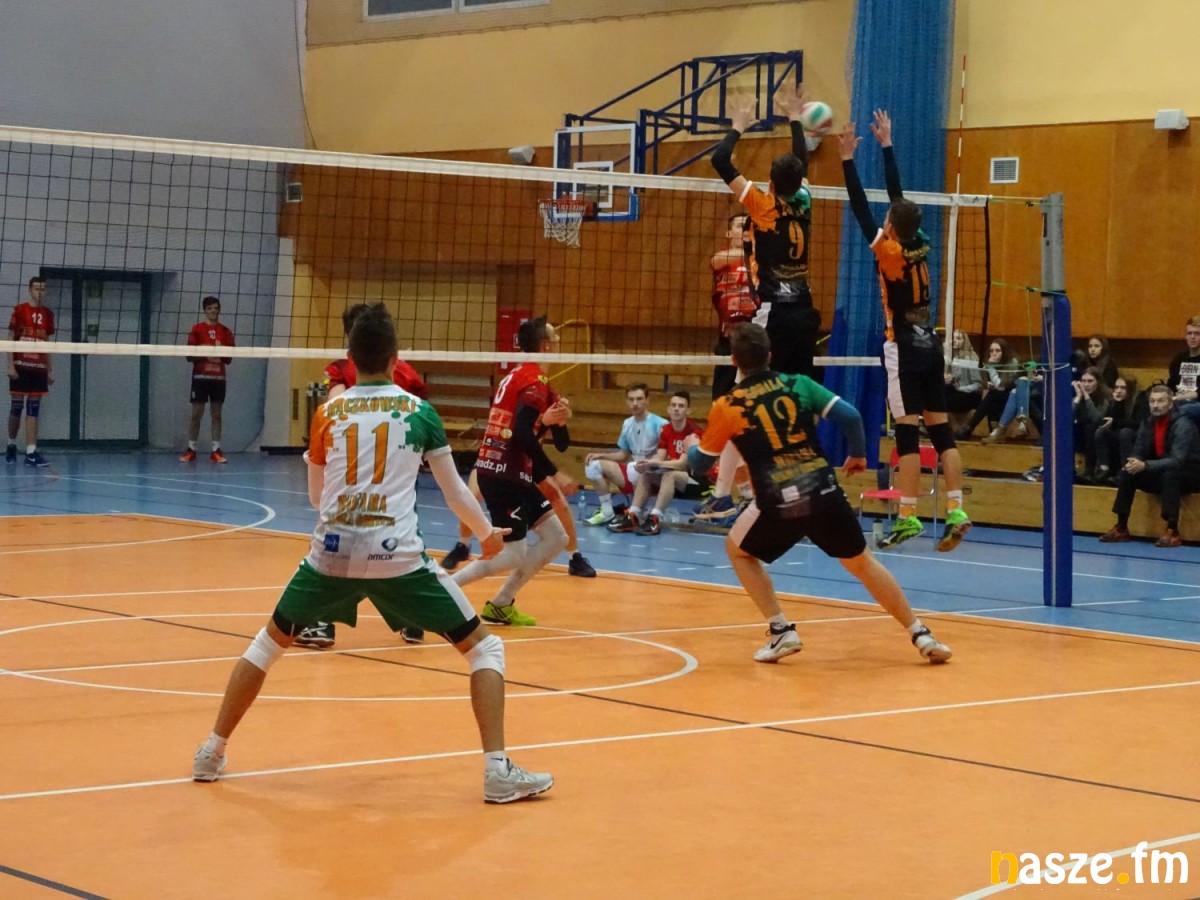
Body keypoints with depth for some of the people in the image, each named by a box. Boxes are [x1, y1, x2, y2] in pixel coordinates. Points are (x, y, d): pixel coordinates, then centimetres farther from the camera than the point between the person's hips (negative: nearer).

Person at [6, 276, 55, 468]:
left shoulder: (48, 314, 9)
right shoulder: (19, 310, -3)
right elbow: (10, 339, -3)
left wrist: (50, 369, 10)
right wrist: (10, 365, -11)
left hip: (39, 368, 3)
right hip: (21, 366, -3)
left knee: (33, 410, -1)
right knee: (17, 407, 3)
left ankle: (31, 452, -4)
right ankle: (11, 446, 21)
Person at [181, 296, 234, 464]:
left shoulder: (226, 332, 8)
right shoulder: (197, 329, 1)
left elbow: (229, 359, 7)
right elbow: (189, 356, -2)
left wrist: (221, 354, -13)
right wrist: (205, 355, -16)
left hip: (219, 377, 2)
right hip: (200, 376, -2)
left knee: (216, 414, 2)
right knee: (196, 413, -1)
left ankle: (216, 451, 3)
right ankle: (191, 450, 5)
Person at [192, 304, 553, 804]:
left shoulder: (328, 413, 8)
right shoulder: (419, 411, 4)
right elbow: (454, 490, 9)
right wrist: (487, 533, 26)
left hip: (331, 554, 2)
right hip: (398, 557, -2)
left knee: (267, 644, 25)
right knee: (484, 648, 9)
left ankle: (212, 752, 25)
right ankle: (498, 771, -3)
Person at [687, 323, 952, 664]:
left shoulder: (727, 407, 3)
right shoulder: (798, 384, 8)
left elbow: (699, 465, 13)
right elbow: (850, 416, 0)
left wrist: (692, 450, 37)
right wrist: (859, 454, 19)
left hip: (779, 504, -2)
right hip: (824, 494, 3)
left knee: (738, 550, 25)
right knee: (862, 563, 20)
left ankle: (781, 630, 14)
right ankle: (921, 635, 19)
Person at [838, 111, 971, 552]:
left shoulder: (889, 250, -11)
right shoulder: (920, 246, 4)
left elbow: (860, 209, -12)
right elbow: (898, 193, 14)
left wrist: (848, 159, -9)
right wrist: (886, 145, 21)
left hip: (905, 348, -6)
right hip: (930, 344, 6)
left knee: (907, 433, -7)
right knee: (941, 430, 4)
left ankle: (908, 517, -7)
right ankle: (955, 511, -1)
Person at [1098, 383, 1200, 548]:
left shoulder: (1182, 425, -23)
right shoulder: (1147, 424, -2)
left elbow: (1177, 461, -33)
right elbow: (1138, 452, 1)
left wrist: (1145, 466, -42)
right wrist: (1133, 463, -25)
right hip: (1160, 474, 7)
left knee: (1169, 474, -37)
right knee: (1127, 473, -9)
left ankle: (1173, 531, -36)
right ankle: (1121, 528, -6)